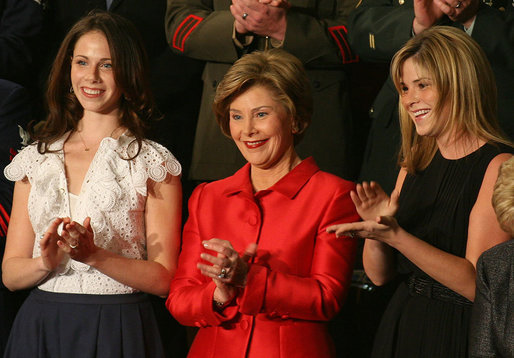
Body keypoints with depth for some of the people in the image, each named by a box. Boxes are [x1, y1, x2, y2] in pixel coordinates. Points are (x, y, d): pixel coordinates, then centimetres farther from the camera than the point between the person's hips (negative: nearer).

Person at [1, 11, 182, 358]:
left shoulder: (153, 163, -1)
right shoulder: (36, 159, 9)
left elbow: (163, 278, -7)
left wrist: (94, 255, -19)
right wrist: (46, 262, -13)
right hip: (41, 328, 3)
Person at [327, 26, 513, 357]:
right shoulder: (415, 166, 7)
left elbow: (478, 284, -19)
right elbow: (379, 275, 9)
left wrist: (394, 235, -25)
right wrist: (374, 227, -10)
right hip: (401, 330, 6)